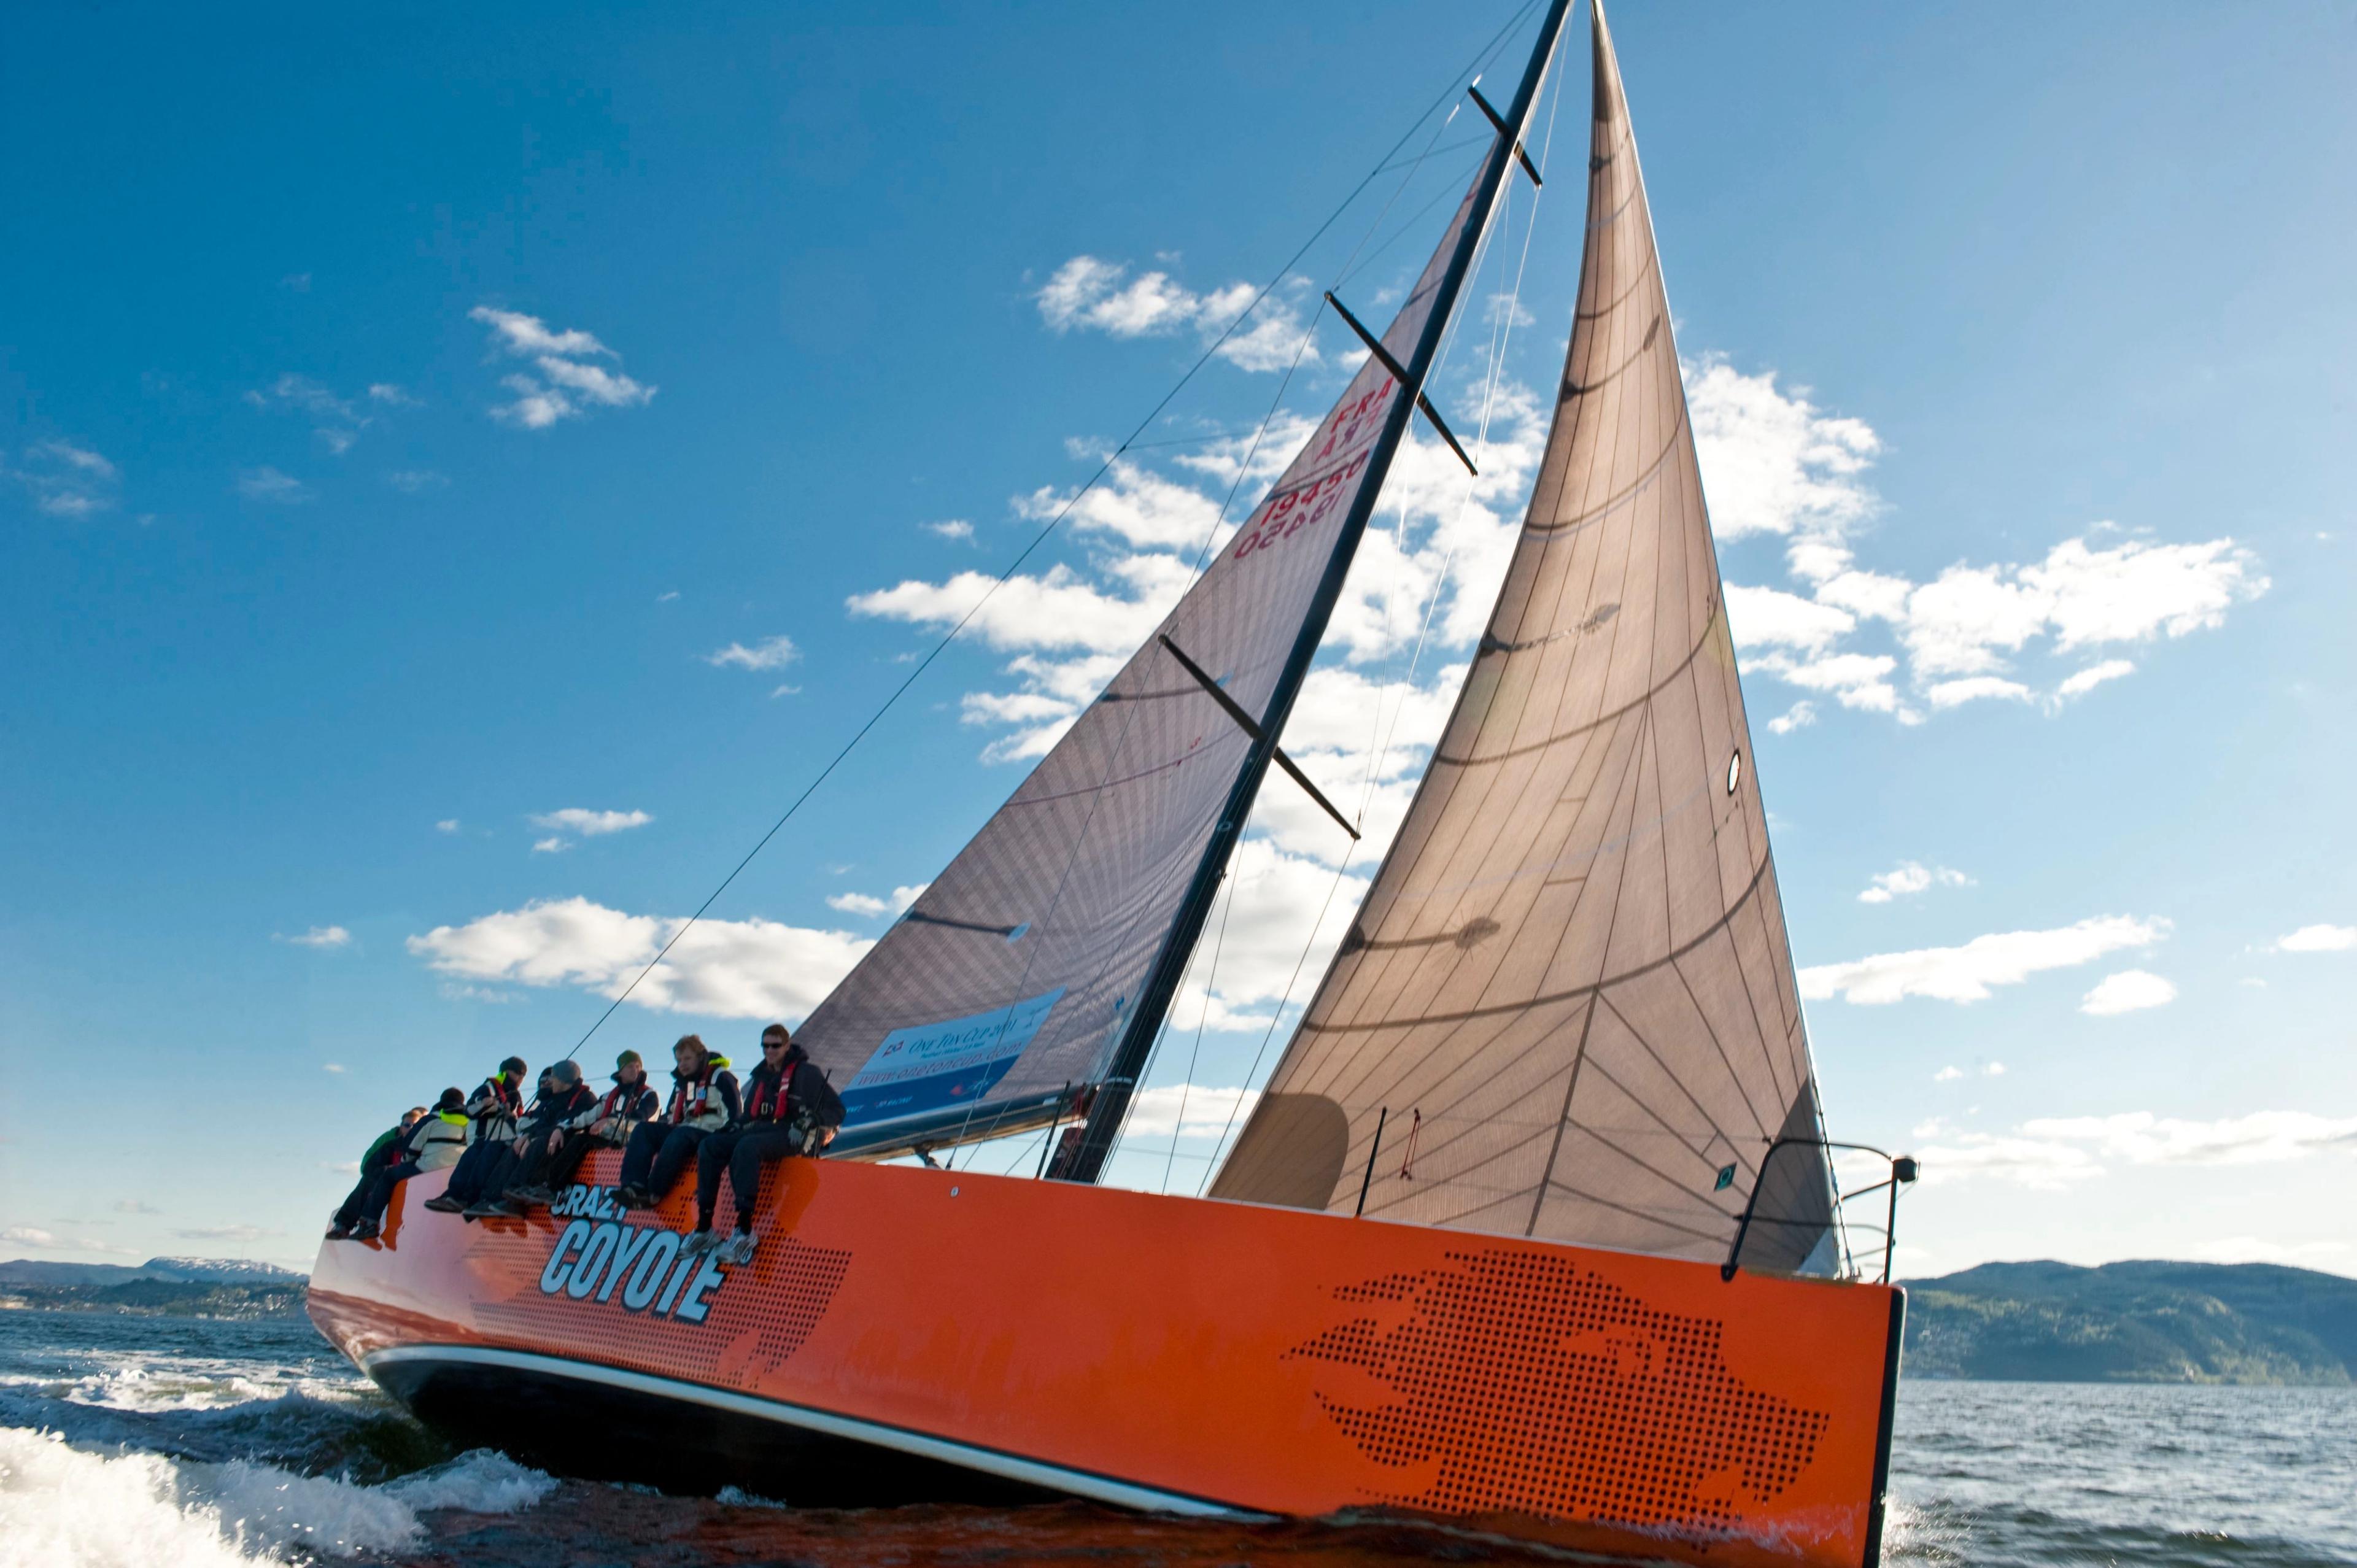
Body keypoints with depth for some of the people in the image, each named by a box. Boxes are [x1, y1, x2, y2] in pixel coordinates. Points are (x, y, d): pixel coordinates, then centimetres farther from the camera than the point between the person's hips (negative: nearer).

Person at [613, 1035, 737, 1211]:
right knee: (644, 1129, -10)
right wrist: (661, 1128, 7)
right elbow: (671, 1115, 28)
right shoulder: (681, 1082, 23)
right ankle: (633, 1186, -28)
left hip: (710, 1134, -8)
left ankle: (653, 1193, -35)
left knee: (680, 1136, -37)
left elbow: (733, 1112, -10)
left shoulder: (720, 1077, -2)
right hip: (682, 1131, 8)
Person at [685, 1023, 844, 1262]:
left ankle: (745, 1231, -38)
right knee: (709, 1146, -12)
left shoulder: (806, 1072, 0)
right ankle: (704, 1228, -15)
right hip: (762, 1130, 8)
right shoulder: (762, 1076, 21)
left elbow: (835, 1109, -6)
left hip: (793, 1136, -8)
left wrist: (809, 1123, -21)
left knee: (747, 1147, -36)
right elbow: (752, 1114, 28)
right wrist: (737, 1125, 6)